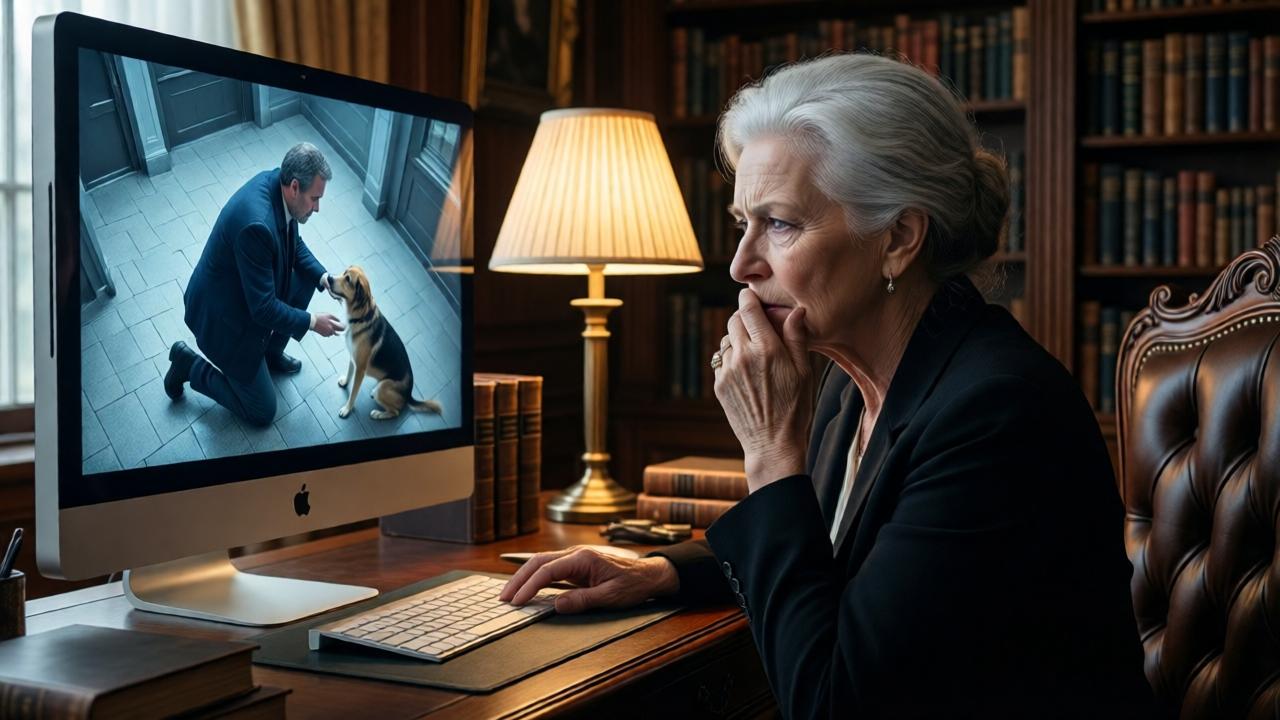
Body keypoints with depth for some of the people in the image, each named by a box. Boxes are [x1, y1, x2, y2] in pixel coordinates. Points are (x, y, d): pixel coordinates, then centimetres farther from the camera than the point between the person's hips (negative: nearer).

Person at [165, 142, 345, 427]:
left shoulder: (275, 181, -12)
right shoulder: (257, 224, -38)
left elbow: (294, 245, 7)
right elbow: (263, 308, -30)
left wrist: (322, 277, -7)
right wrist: (312, 322, -20)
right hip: (222, 316, -8)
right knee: (262, 413, 3)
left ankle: (271, 353, 22)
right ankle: (190, 365, 15)